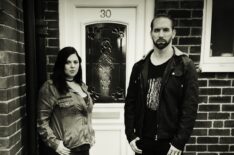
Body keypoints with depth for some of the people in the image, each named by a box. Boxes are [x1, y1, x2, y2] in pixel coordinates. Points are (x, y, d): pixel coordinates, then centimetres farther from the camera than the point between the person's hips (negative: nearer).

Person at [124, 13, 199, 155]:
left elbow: (190, 108, -10)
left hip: (170, 142, -2)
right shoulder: (139, 67, 1)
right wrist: (130, 135, -2)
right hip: (142, 140, 3)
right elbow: (130, 102, 3)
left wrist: (179, 142, -13)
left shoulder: (186, 66, -7)